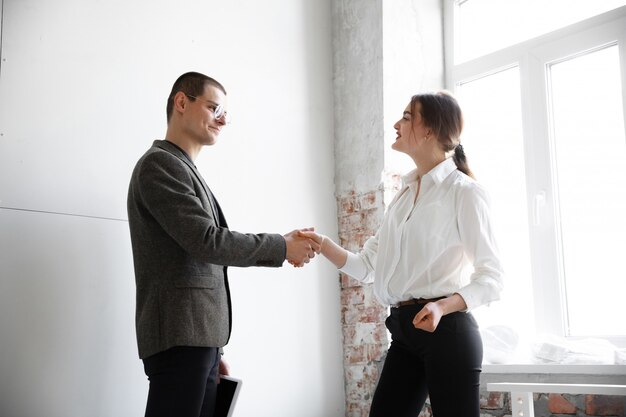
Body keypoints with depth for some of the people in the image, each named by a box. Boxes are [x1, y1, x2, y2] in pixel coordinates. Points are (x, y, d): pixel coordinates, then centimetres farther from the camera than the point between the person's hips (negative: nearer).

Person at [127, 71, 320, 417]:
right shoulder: (160, 164, -7)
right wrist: (283, 247, -6)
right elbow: (208, 242, -17)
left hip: (200, 338, 9)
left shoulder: (184, 170, 22)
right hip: (179, 338, -9)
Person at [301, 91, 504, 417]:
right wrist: (323, 244, -2)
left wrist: (443, 307, -27)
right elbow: (366, 266, 14)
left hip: (446, 329, -7)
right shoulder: (404, 193, 15)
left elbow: (491, 276, -11)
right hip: (404, 330, 7)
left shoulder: (463, 191, -7)